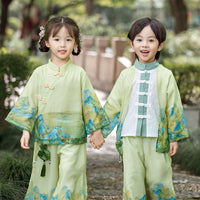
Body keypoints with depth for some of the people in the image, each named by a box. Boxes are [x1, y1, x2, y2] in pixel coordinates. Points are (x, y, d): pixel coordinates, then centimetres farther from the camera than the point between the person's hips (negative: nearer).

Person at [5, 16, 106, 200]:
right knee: (46, 182, 8)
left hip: (72, 139, -2)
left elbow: (89, 102, 6)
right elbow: (28, 101, 4)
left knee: (68, 183, -6)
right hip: (45, 138, 2)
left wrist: (96, 130, 6)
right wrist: (26, 130, -3)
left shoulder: (79, 74, 1)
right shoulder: (40, 73, 4)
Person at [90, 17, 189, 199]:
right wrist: (99, 131, 10)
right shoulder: (126, 76, 6)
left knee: (159, 183, 2)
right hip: (130, 138, 2)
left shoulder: (166, 76, 1)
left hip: (157, 138, -2)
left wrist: (175, 137, 4)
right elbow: (112, 106, 12)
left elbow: (174, 109, 5)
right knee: (132, 184, 2)